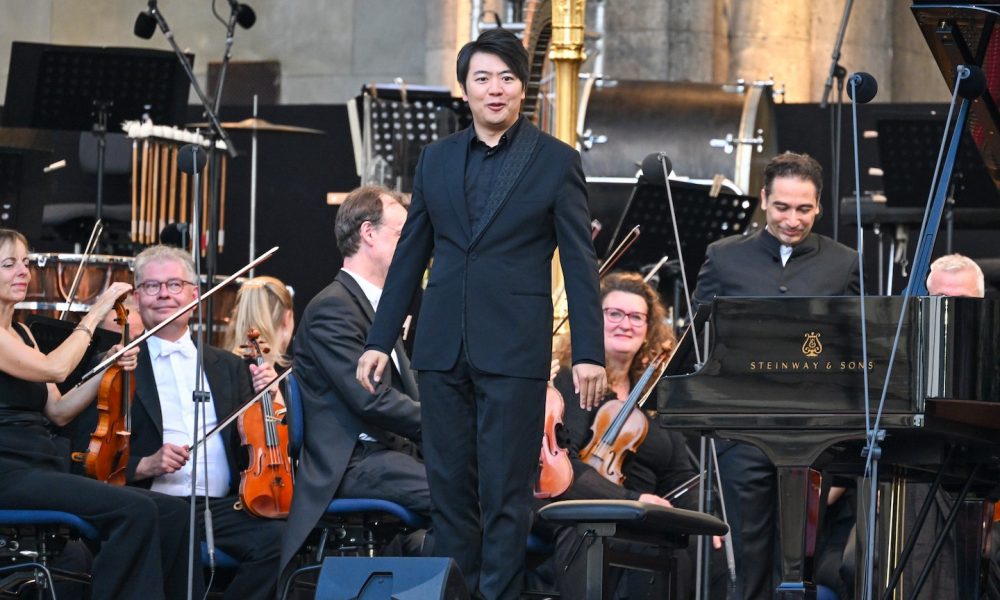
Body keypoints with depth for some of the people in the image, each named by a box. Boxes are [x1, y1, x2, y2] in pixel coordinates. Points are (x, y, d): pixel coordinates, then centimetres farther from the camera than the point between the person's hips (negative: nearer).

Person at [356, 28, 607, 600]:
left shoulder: (556, 161, 0)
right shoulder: (437, 160, 11)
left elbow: (580, 262, -2)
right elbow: (411, 254, 15)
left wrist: (590, 352, -8)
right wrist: (380, 339, 11)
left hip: (514, 350, -4)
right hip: (443, 349, 4)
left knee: (506, 489, -3)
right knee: (449, 484, 6)